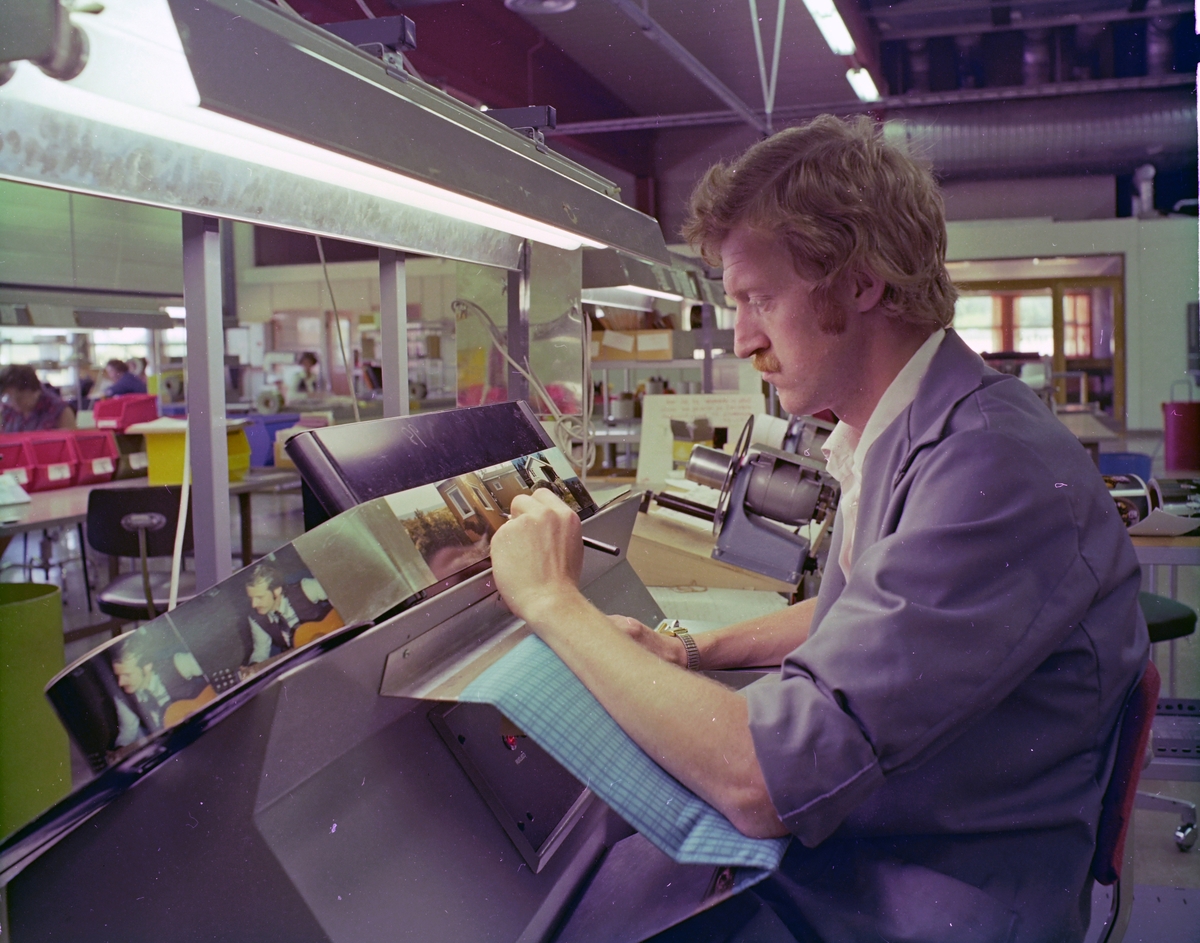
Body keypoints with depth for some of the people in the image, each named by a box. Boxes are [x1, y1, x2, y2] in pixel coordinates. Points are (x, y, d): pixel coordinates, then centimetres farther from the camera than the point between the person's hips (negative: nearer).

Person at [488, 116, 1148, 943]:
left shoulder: (994, 470, -28)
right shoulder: (899, 438, 4)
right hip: (836, 855, 8)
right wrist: (693, 653, 5)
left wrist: (556, 603, -19)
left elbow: (761, 782, -31)